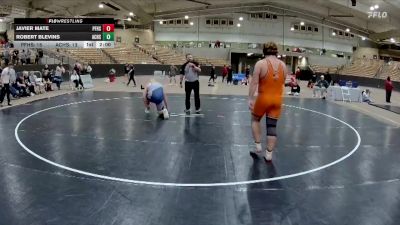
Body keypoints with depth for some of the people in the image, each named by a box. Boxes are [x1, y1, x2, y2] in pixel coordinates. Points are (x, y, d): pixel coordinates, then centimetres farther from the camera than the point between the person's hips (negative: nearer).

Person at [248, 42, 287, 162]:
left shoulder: (260, 63, -9)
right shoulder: (283, 65, 5)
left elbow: (254, 82, -14)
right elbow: (282, 82, 14)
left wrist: (250, 99, -12)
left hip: (264, 98, -3)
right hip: (277, 99, 3)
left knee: (255, 119, 21)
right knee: (272, 126, 7)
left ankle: (258, 146, 18)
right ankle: (269, 154, 11)